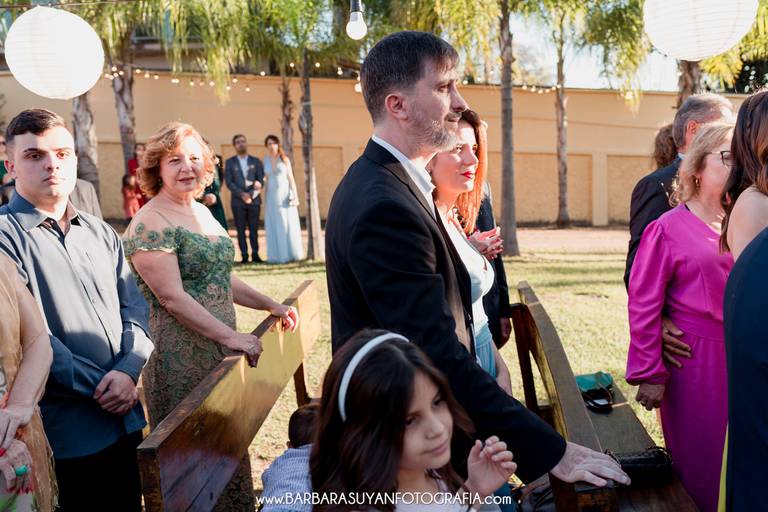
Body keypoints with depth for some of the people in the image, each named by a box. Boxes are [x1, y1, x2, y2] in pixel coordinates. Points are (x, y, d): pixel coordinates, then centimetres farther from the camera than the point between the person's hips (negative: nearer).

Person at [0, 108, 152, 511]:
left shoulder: (101, 233, 10)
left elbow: (134, 308, 6)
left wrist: (128, 372, -11)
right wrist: (100, 386, -14)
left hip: (126, 419, 6)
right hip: (66, 434, -6)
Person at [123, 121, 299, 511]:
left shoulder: (202, 212, 11)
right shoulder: (150, 224, -15)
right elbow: (173, 298, -21)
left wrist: (271, 306, 8)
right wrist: (230, 337, -22)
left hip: (220, 350, 8)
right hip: (180, 358, -8)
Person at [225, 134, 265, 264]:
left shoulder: (256, 161, 9)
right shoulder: (230, 162, 7)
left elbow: (261, 181, 1)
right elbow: (228, 182, -2)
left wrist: (251, 195, -13)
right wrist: (242, 194, -15)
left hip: (254, 200, 0)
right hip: (238, 202, 0)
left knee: (254, 229, 1)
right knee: (241, 230, 0)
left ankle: (255, 255, 7)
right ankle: (244, 256, 4)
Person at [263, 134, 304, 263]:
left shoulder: (284, 159, 2)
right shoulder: (265, 161, 7)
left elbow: (291, 178, 2)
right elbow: (266, 180, 9)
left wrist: (295, 196, -6)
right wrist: (265, 199, 5)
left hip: (285, 195, -2)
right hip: (272, 196, 2)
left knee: (288, 224, -1)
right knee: (274, 226, 2)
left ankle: (291, 254, 7)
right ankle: (278, 255, 7)